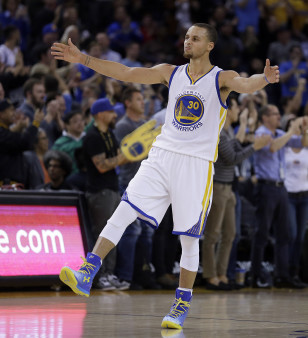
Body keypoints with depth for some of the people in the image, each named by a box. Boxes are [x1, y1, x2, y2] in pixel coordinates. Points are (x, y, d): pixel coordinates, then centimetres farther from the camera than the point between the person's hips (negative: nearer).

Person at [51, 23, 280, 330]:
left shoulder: (221, 79, -2)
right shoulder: (171, 73, 9)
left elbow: (244, 85, -24)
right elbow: (126, 73, 6)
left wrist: (264, 79, -47)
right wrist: (83, 59, -1)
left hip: (197, 164, -3)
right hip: (162, 155, 3)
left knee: (189, 238, 0)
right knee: (124, 211, -12)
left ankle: (182, 305, 11)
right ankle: (86, 275, -14)